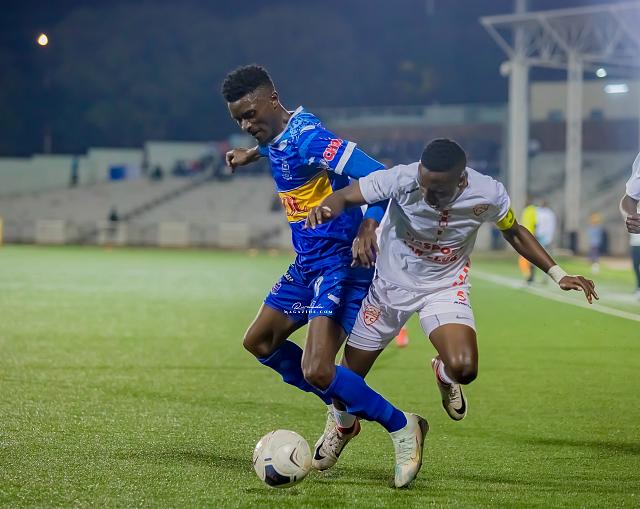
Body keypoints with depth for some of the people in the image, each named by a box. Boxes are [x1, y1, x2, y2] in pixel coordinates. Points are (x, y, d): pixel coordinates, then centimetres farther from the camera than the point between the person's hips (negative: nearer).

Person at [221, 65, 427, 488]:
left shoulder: (307, 136, -22)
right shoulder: (277, 137, 6)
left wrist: (368, 225, -41)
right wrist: (252, 153, 40)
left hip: (340, 263, -10)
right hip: (308, 263, 10)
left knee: (316, 371, -21)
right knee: (259, 342, 17)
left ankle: (402, 428, -3)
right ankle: (343, 413, 26)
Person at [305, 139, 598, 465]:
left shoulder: (488, 194, -23)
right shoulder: (401, 179, -29)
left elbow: (515, 233, -1)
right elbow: (346, 196, -18)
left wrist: (558, 275, -4)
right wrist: (325, 209, -41)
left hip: (445, 288, 0)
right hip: (389, 282, 0)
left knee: (464, 369, -25)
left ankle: (444, 373, 14)